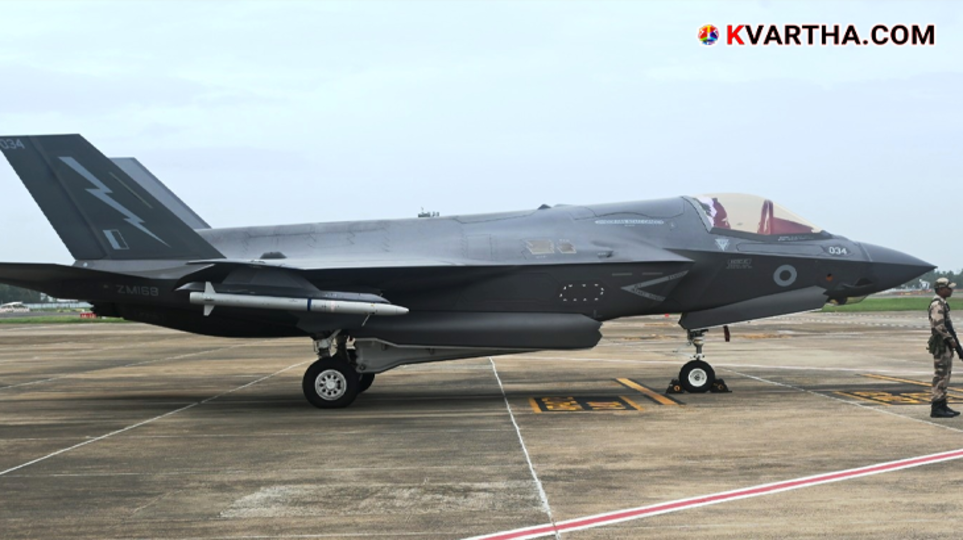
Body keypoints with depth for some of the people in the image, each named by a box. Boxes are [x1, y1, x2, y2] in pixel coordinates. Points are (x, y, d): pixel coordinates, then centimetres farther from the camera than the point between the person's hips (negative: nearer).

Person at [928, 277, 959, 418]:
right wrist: (950, 339, -20)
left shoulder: (942, 304, 18)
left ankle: (942, 406, 19)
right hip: (941, 345, -11)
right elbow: (938, 325, -24)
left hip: (945, 345, 11)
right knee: (941, 375, -9)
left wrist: (952, 339, 18)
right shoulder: (937, 304, -16)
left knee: (945, 375, 13)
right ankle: (937, 408, -8)